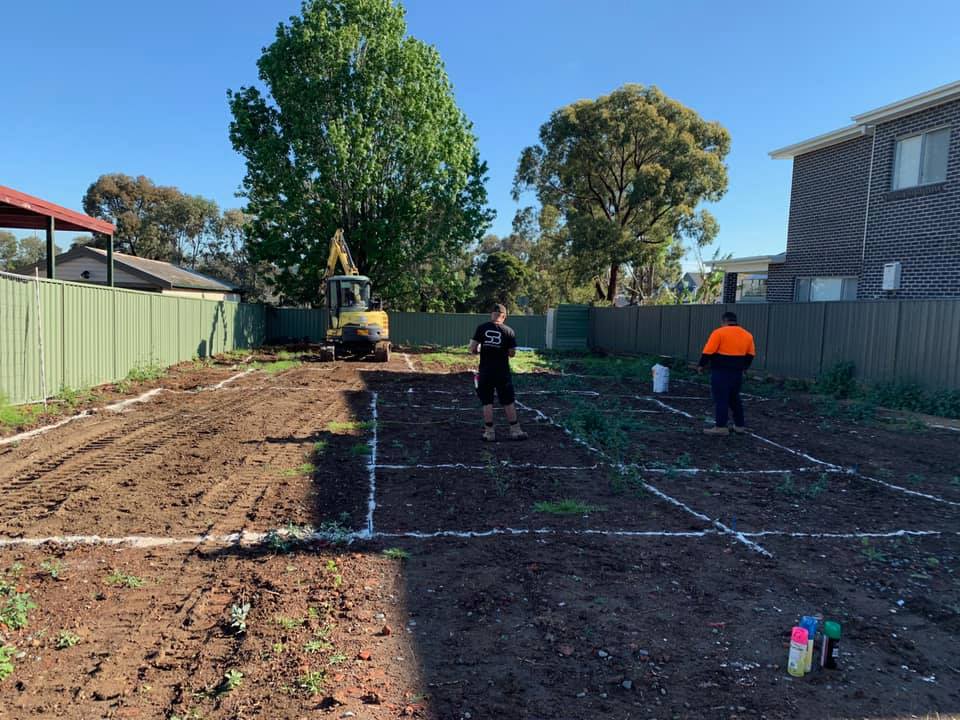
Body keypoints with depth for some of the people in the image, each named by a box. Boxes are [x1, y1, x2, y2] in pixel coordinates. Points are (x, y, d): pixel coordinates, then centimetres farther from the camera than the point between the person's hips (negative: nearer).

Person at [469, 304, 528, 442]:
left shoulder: (482, 328, -4)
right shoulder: (509, 331, -5)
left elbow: (472, 349, -5)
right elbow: (512, 353, -2)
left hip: (485, 371, 1)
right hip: (502, 372, -1)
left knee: (487, 402, 7)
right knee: (508, 402, 9)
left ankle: (489, 432, 9)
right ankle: (515, 431, 14)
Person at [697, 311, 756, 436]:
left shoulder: (719, 332, -9)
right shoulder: (747, 335, 10)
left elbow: (708, 351, -12)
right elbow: (751, 354, 16)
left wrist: (701, 365, -1)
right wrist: (744, 367, 29)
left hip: (721, 371, -6)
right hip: (737, 372, 7)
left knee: (721, 399, -3)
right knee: (734, 398, 17)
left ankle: (721, 427, -4)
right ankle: (739, 425, 22)